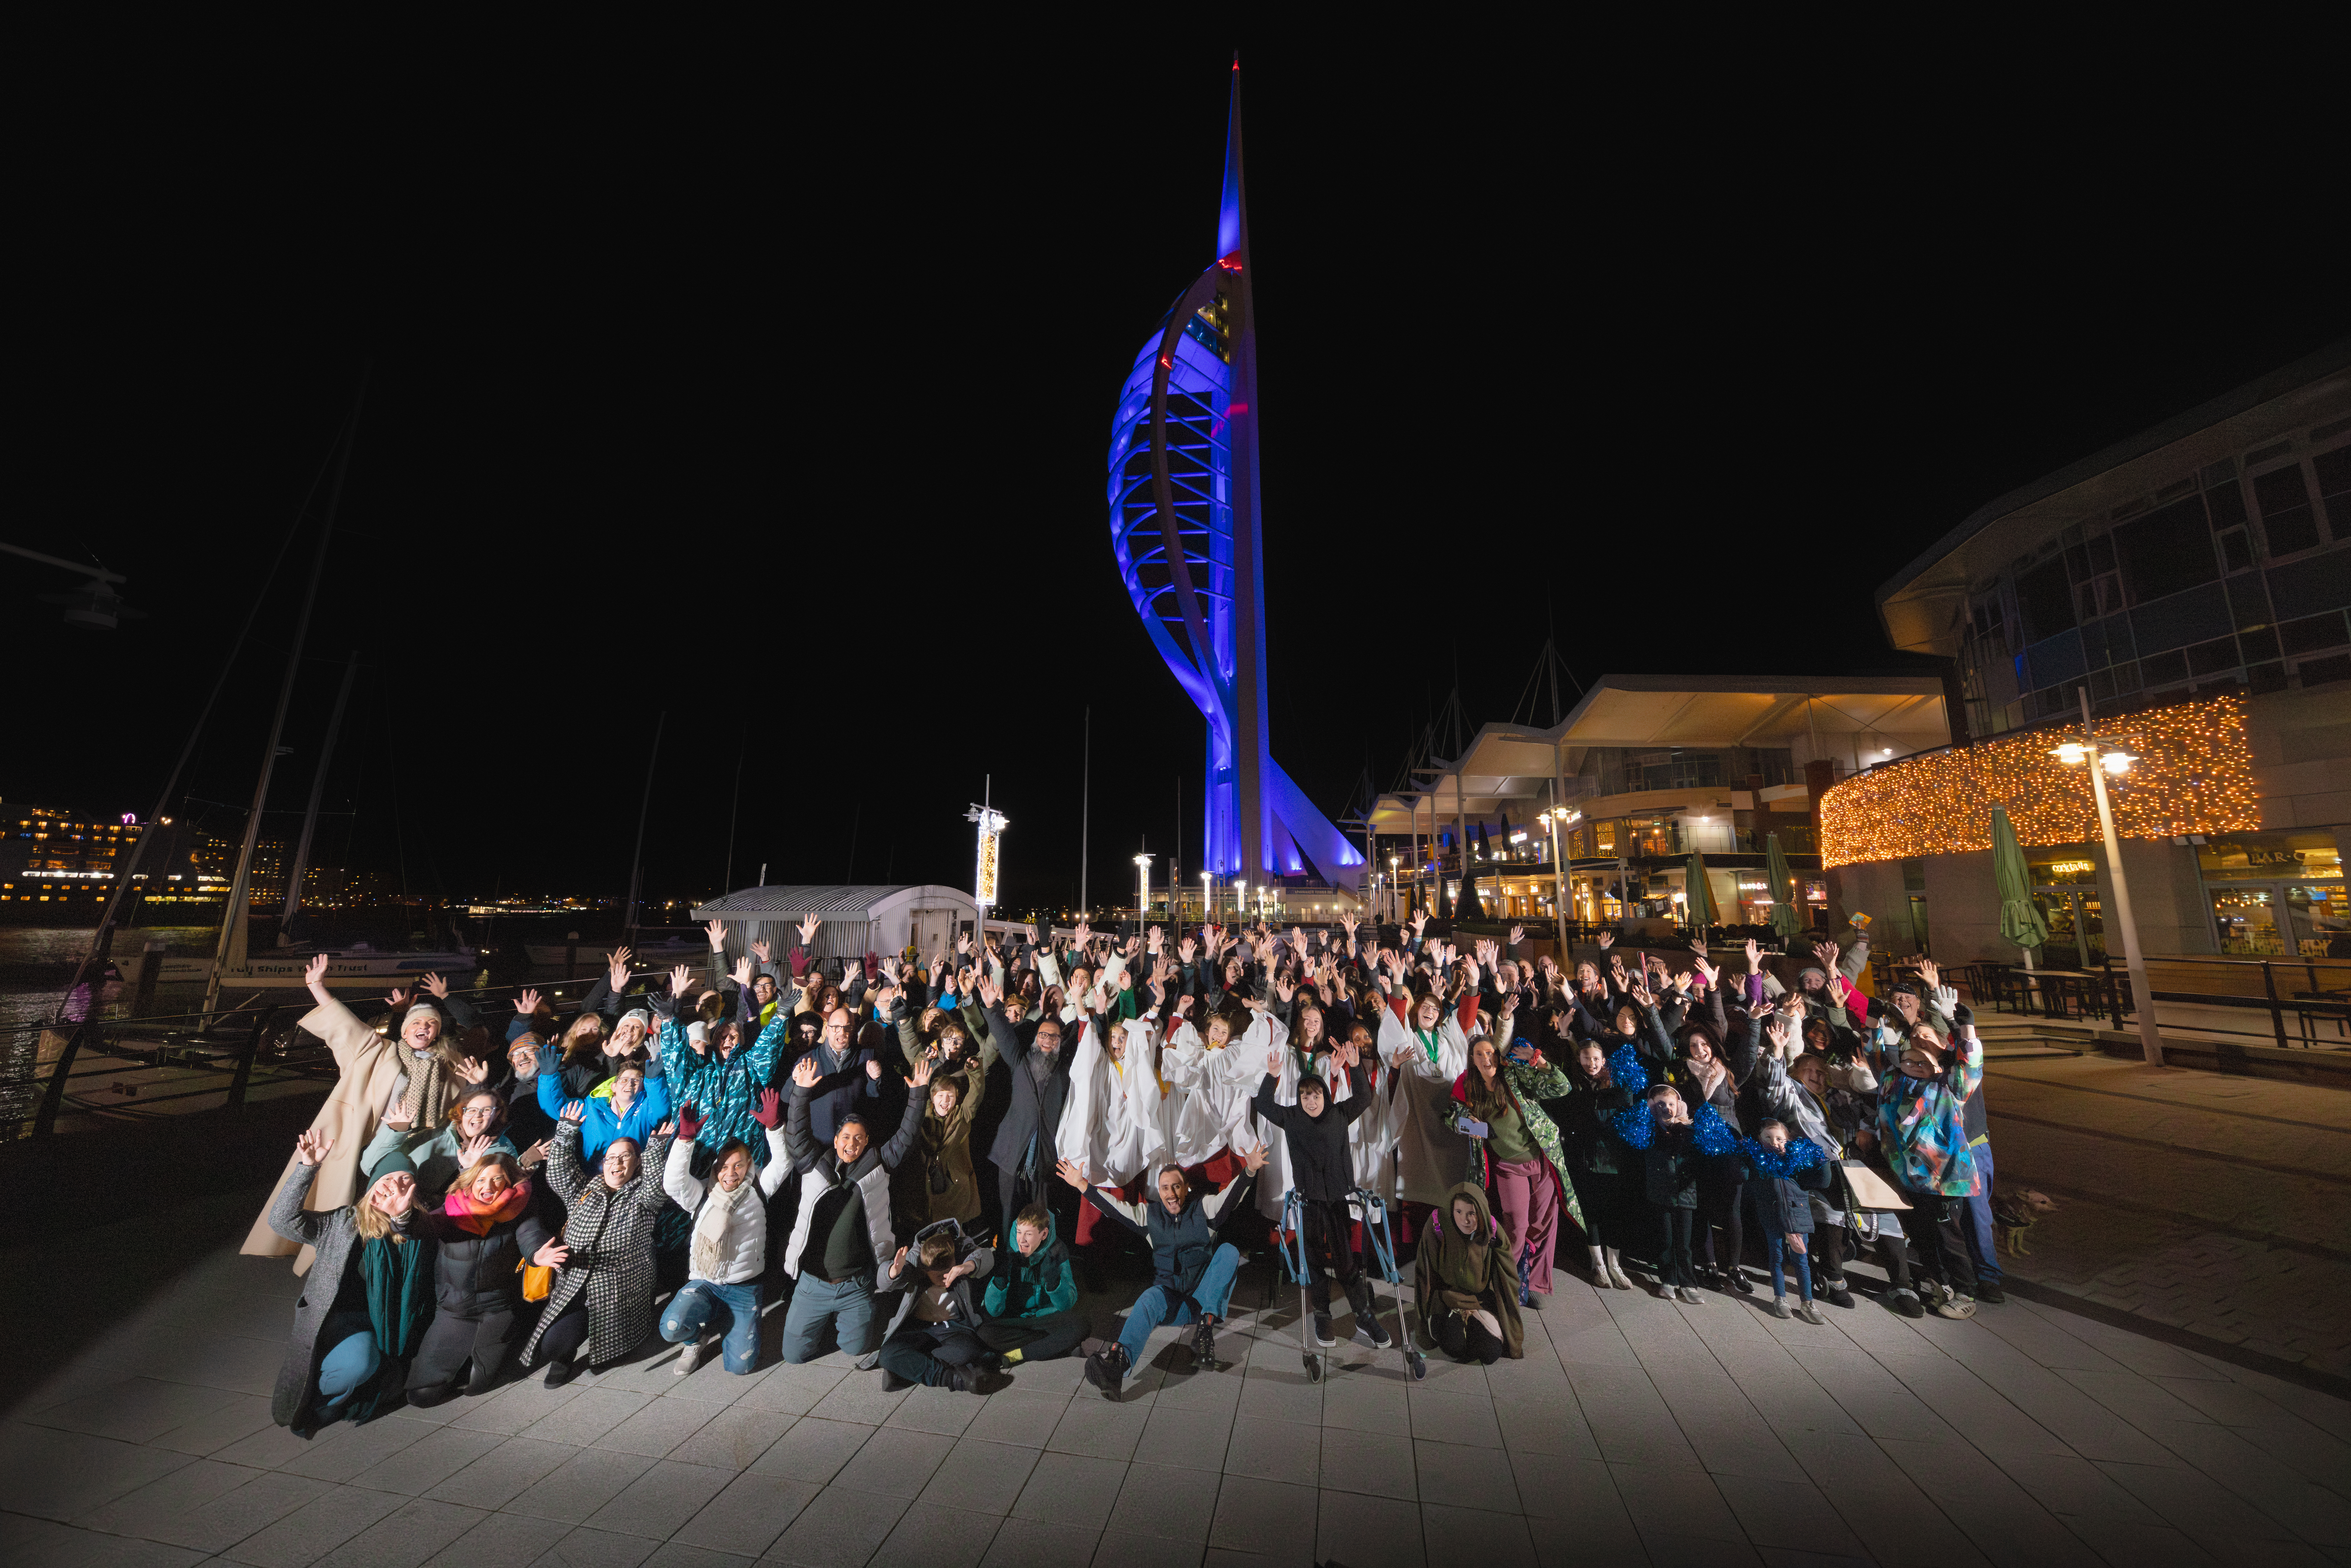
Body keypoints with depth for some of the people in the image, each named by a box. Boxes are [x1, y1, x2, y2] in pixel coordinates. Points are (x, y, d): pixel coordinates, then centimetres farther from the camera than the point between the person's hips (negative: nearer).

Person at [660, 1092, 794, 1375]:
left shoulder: (758, 1190, 1)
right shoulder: (702, 1194, 3)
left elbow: (782, 1164, -15)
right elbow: (673, 1182, -14)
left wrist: (774, 1126, -30)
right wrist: (686, 1138, -27)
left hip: (744, 1288, -1)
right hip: (704, 1283, 1)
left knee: (741, 1365, -9)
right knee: (672, 1327, -29)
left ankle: (718, 1323, 23)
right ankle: (698, 1340, 9)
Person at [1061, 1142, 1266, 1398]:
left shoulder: (1204, 1207, 3)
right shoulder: (1150, 1214, 13)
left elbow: (1231, 1196, -15)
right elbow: (1114, 1207, 7)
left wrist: (1249, 1172, -35)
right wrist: (1082, 1185, -2)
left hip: (1205, 1298, -1)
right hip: (1169, 1294, 1)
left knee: (1229, 1250, -24)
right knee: (1149, 1300, -33)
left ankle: (1206, 1326, -30)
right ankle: (1118, 1362, -58)